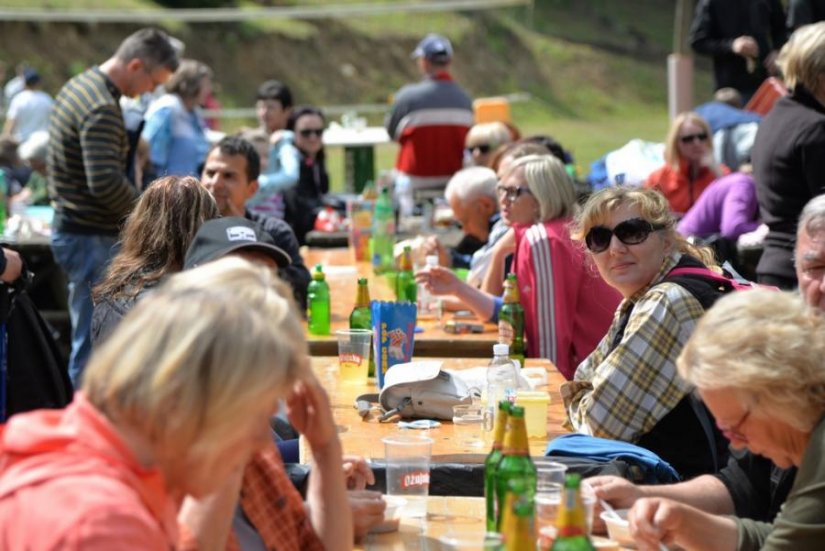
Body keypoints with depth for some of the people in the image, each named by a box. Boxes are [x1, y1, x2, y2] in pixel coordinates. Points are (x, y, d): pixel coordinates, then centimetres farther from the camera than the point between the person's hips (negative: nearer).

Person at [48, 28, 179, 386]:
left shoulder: (80, 85, 12)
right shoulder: (102, 108, -20)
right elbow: (105, 182, -28)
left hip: (71, 228, 10)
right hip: (91, 236, -10)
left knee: (89, 338, 16)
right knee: (94, 342, -4)